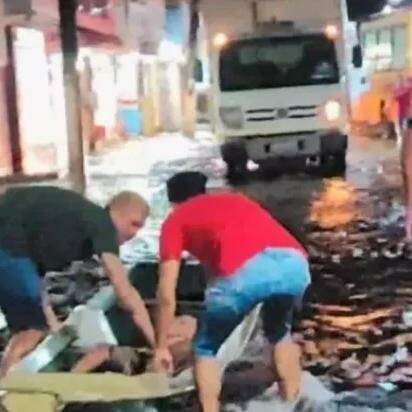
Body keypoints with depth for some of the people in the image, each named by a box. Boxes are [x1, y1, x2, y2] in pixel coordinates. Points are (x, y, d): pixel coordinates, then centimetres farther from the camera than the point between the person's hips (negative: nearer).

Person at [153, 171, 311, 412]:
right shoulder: (238, 199, 40)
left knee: (207, 348, 22)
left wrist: (161, 347, 30)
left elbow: (167, 294, 20)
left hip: (245, 271, -5)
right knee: (280, 332, 36)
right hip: (295, 263, 5)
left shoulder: (176, 219, 26)